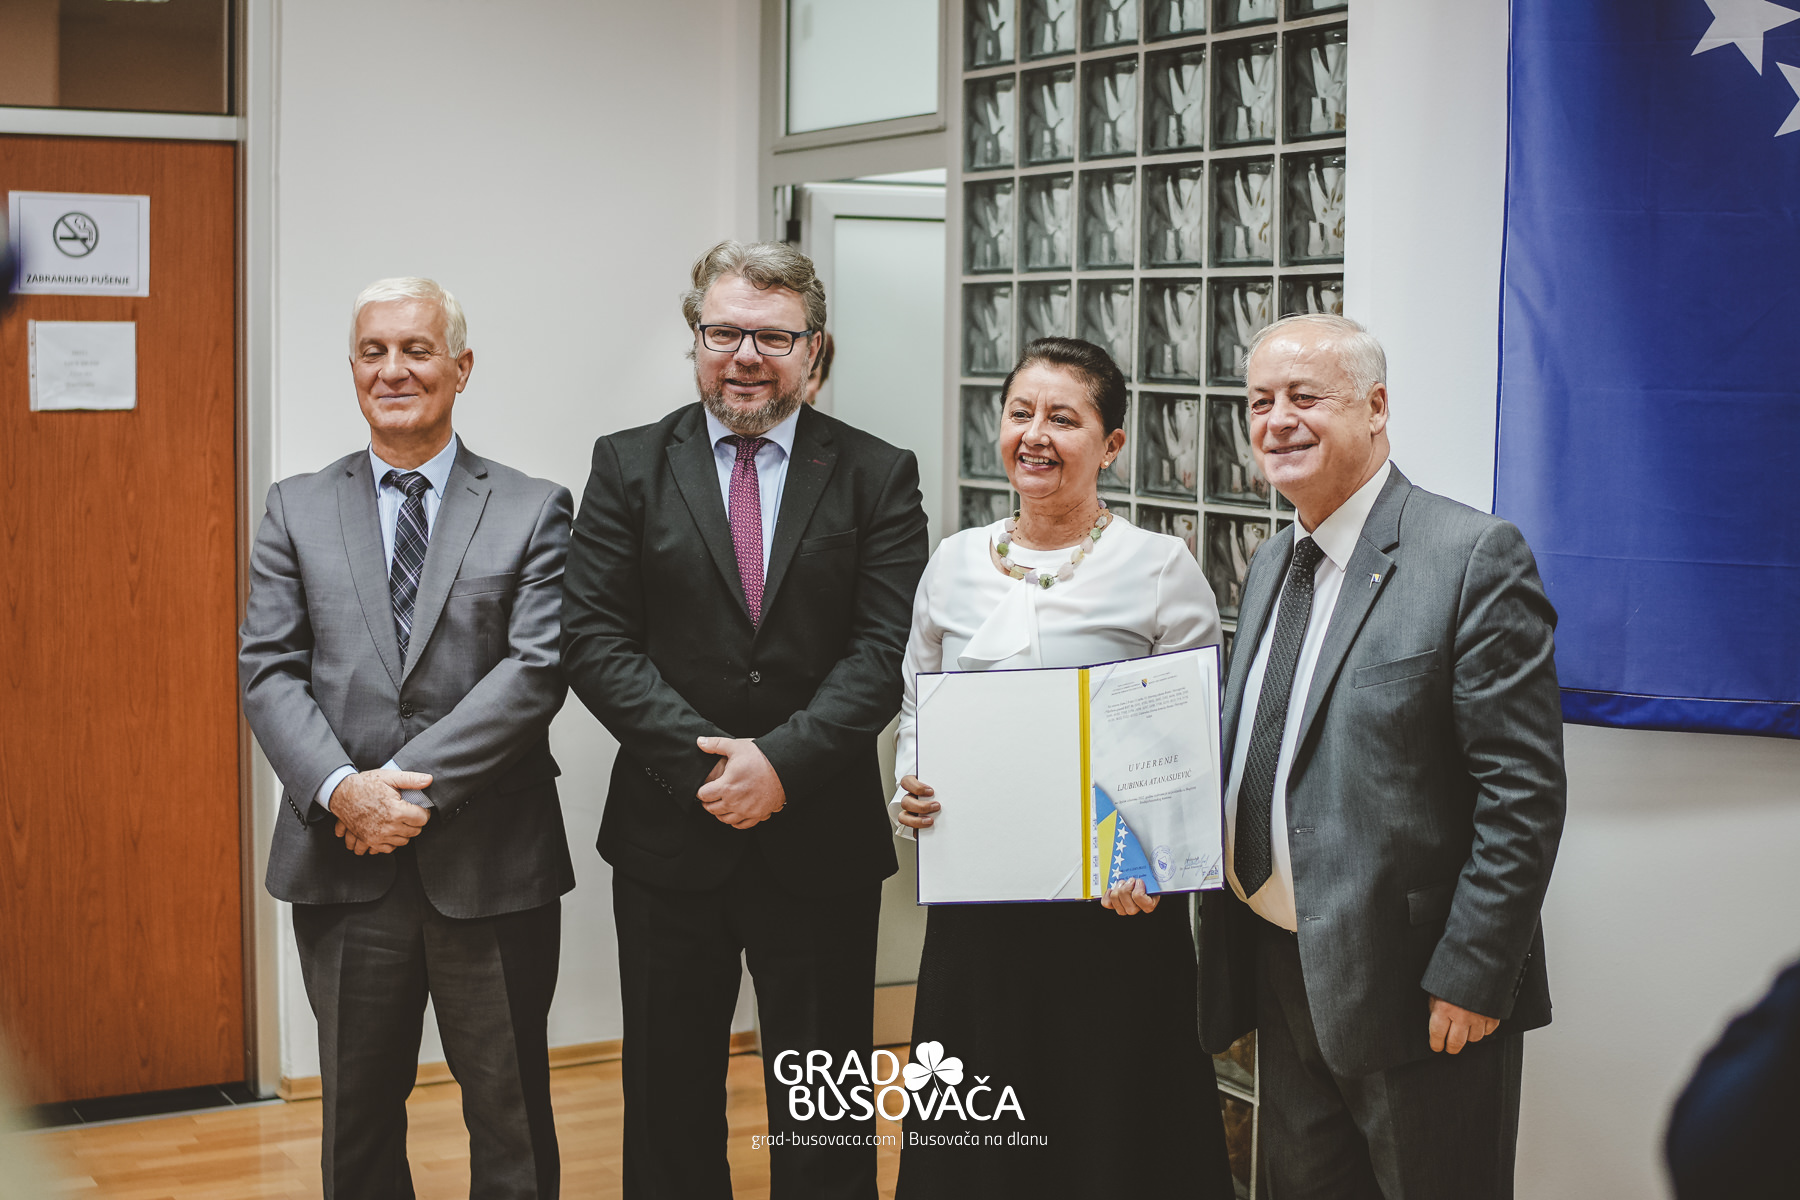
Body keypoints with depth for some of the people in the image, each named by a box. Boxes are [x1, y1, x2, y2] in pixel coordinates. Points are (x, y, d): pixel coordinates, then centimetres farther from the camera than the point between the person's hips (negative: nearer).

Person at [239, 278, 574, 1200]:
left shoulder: (533, 511, 2)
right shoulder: (297, 509, 8)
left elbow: (537, 670, -8)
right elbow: (268, 670, 1)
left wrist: (410, 784, -16)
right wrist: (341, 789, -15)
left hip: (492, 868, -2)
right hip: (345, 866, 2)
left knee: (510, 1118, 8)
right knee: (358, 1115, 13)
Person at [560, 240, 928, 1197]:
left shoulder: (878, 475, 2)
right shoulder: (629, 467, 3)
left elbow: (885, 649, -6)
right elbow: (592, 639, -4)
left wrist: (782, 760, -18)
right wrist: (705, 758, -15)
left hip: (821, 840, -1)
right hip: (669, 833, 1)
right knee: (669, 1100, 13)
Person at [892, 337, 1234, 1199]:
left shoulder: (1161, 568, -4)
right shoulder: (955, 563, 9)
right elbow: (916, 707, 18)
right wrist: (910, 795, -2)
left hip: (1114, 906, -3)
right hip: (974, 905, 4)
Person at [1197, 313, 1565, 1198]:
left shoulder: (1473, 555, -13)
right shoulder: (1271, 564, 13)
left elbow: (1522, 791, -16)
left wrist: (1471, 975, -19)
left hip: (1413, 992, -7)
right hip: (1283, 976, 8)